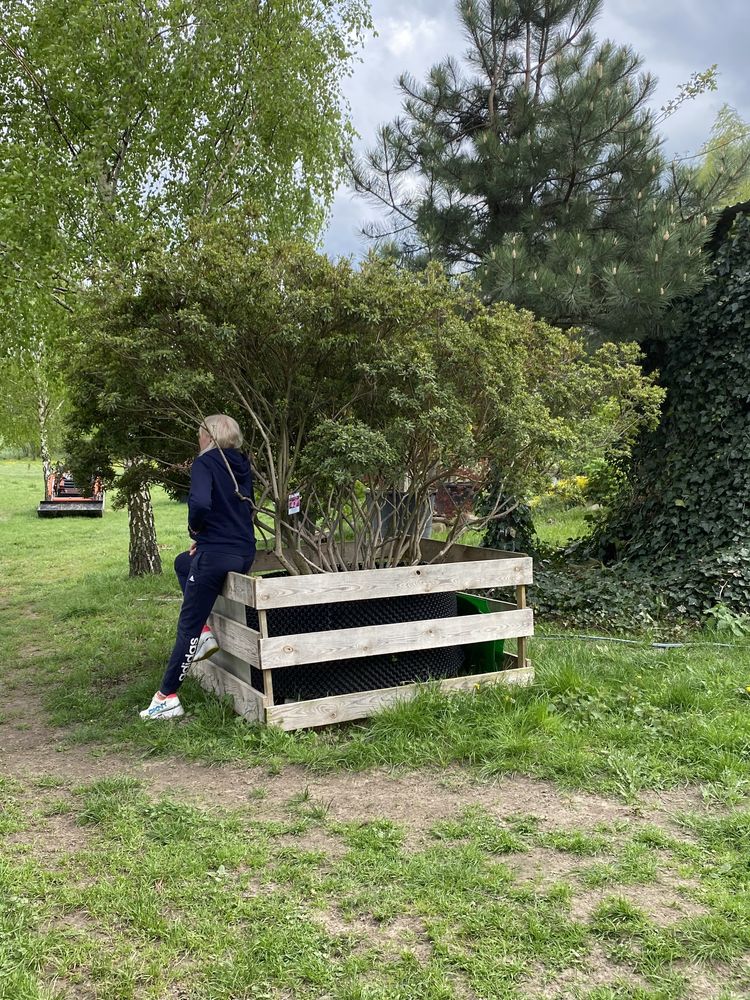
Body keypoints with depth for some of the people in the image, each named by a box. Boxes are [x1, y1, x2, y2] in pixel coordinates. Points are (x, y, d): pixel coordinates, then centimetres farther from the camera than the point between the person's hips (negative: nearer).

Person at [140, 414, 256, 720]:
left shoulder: (205, 463, -11)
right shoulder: (242, 465, 12)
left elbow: (200, 503, -29)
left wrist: (195, 529, -7)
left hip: (216, 554, -8)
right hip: (245, 553, 8)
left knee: (187, 626, 3)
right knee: (182, 562, 34)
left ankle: (167, 699, 8)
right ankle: (203, 633, 22)